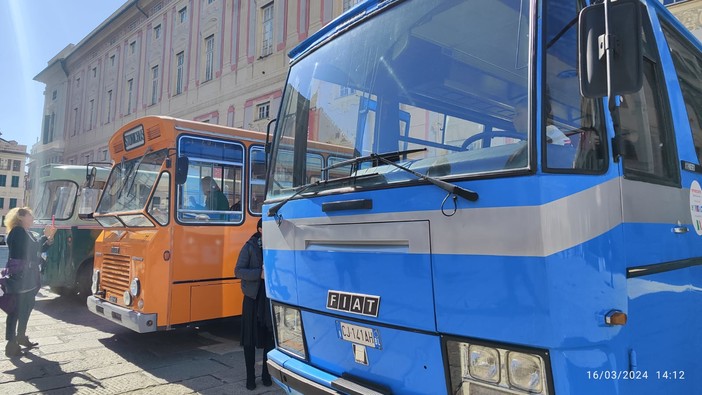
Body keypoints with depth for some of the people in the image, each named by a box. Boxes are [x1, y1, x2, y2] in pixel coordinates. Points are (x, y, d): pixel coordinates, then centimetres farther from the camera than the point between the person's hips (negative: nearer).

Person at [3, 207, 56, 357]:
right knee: (16, 310, -6)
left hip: (27, 278, 10)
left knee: (27, 307, 18)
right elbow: (31, 248, -26)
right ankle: (11, 345, -1)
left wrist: (50, 237, 6)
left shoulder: (27, 233, 18)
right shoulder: (17, 232, -13)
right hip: (18, 278, -10)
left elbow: (40, 249, 16)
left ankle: (21, 337, 31)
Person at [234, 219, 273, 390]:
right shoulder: (250, 247, -3)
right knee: (250, 339, 6)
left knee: (270, 338, 7)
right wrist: (259, 274, -20)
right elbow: (238, 271, -8)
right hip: (253, 298, -1)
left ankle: (266, 374, 25)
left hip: (272, 299, 2)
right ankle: (250, 376, 21)